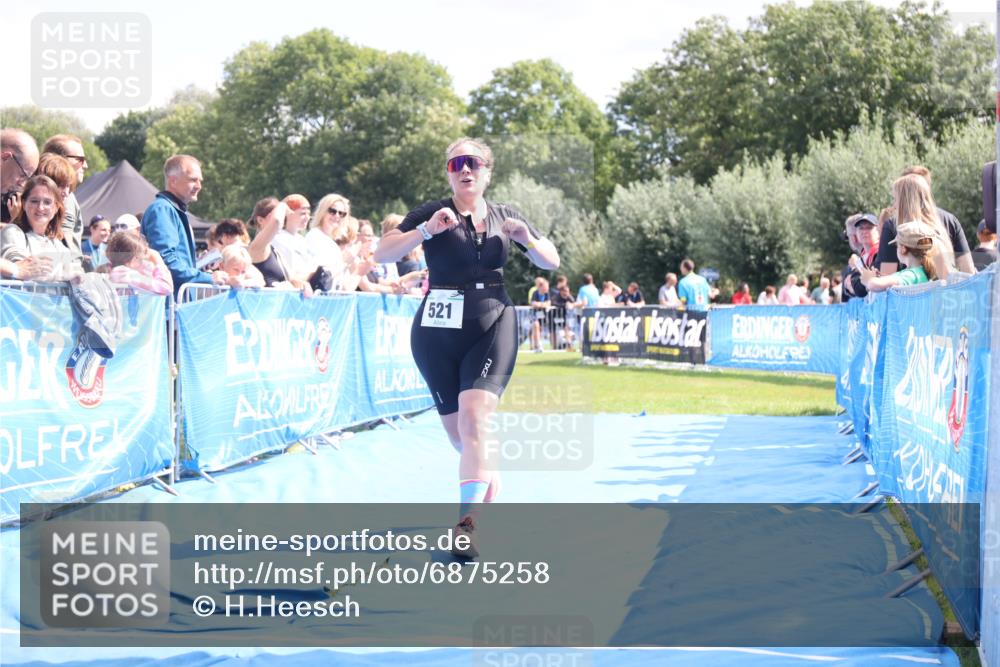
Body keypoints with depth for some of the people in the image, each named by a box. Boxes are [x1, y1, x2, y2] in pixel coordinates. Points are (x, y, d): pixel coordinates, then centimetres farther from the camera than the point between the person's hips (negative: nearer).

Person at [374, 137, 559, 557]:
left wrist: (526, 239, -6)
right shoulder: (433, 213, -2)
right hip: (438, 333, 0)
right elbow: (382, 254, -13)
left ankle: (467, 522, -24)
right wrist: (427, 230, -26)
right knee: (459, 435, 9)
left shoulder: (504, 217, 8)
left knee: (474, 418, -20)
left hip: (493, 329, 0)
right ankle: (490, 482, 41)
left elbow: (551, 262, 15)